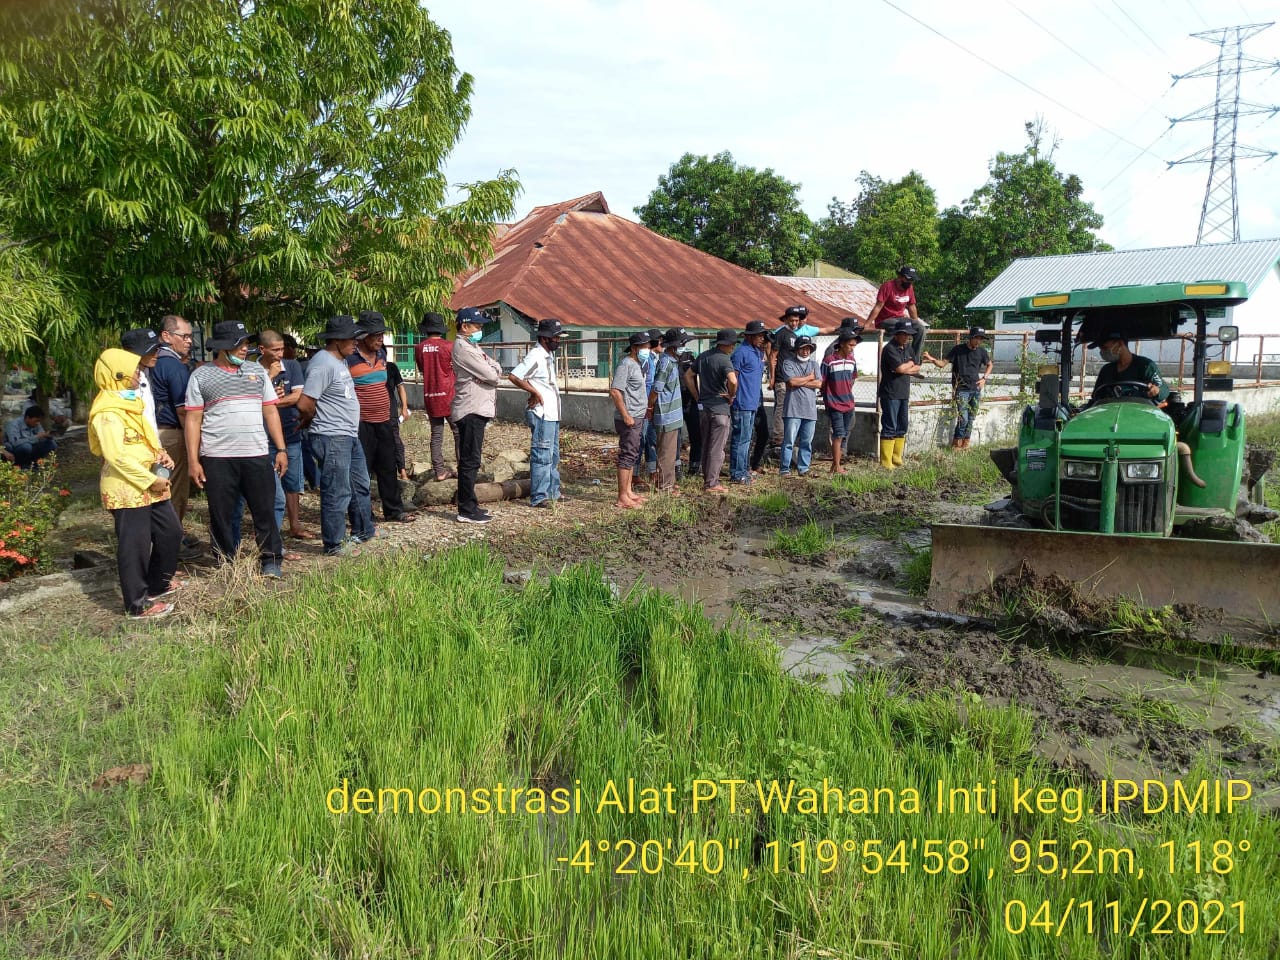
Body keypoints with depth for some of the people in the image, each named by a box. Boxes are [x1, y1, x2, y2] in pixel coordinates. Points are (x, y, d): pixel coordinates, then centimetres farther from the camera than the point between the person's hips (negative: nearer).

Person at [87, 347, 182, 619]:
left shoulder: (129, 402, 15)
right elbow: (117, 456, -23)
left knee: (170, 532, 18)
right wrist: (151, 480, -20)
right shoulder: (108, 413, -18)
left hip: (149, 485, 10)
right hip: (127, 488, -10)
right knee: (135, 544, -3)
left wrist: (160, 453, 5)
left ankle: (157, 584, 35)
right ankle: (138, 604, 7)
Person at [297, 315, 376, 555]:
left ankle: (364, 531, 36)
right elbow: (305, 404, -24)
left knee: (360, 485, 21)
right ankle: (334, 544, 10)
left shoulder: (340, 361, 13)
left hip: (350, 436, 10)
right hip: (332, 438, -10)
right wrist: (312, 421, -4)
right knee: (337, 492, -2)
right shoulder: (324, 364, -19)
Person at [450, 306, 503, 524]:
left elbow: (495, 367, 16)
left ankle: (469, 505, 21)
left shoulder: (472, 346, 19)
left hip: (477, 410, 10)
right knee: (470, 461, -7)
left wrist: (493, 368, -4)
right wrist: (494, 370, 4)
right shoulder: (463, 347, -14)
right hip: (471, 410, -10)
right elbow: (491, 375, -16)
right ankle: (466, 510, -4)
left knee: (469, 461, 14)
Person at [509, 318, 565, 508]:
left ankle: (552, 491, 26)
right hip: (542, 414, -10)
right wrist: (535, 393, -17)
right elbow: (513, 376, -23)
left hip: (552, 414, 10)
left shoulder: (549, 355, 14)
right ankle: (538, 497, -2)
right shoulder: (535, 356, -15)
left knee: (553, 455, 16)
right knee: (542, 456, -6)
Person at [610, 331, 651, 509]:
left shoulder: (637, 364, 16)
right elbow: (615, 391, -22)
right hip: (629, 418, -10)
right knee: (627, 456, -8)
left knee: (633, 455, 15)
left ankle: (628, 491, 24)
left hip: (638, 417, 10)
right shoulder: (625, 364, -15)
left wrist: (644, 407, 21)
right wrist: (625, 416, -23)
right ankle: (622, 498, -5)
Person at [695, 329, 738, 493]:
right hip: (719, 408, -7)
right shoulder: (724, 360, -15)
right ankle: (712, 484, 3)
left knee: (706, 446, 15)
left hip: (703, 406, 7)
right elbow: (733, 381, -31)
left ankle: (707, 479, 23)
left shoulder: (703, 356, 9)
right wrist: (731, 395, -12)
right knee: (717, 448, 0)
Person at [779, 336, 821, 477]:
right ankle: (785, 469, 1)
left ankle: (803, 468, 15)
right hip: (793, 409, -4)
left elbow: (819, 383, 3)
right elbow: (792, 382, -12)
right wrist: (809, 377, 2)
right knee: (789, 441, -5)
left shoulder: (814, 364, 17)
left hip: (810, 409, 4)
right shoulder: (788, 363, 4)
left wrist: (800, 382, -4)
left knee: (806, 442, 7)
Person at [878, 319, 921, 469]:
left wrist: (905, 369, -7)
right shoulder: (890, 348, -12)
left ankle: (897, 460, 18)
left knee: (901, 428, 11)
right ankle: (886, 463, -4)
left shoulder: (907, 347, 14)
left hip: (904, 394, 8)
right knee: (889, 428, -7)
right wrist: (910, 364, -2)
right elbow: (900, 368, -22)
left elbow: (917, 368, 12)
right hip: (890, 394, -8)